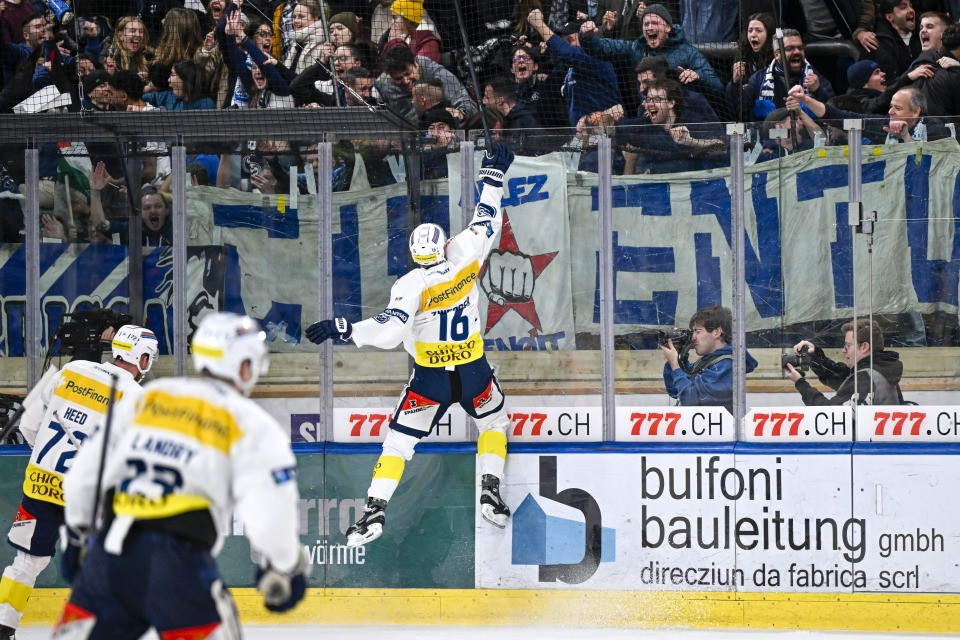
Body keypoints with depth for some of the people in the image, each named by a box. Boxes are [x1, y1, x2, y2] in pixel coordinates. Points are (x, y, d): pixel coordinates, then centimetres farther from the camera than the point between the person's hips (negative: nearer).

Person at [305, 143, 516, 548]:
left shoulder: (410, 285, -17)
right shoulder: (465, 256, -8)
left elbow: (390, 330, -29)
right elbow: (487, 220, 7)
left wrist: (341, 329, -26)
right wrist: (494, 176, 18)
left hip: (430, 378, -3)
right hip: (473, 372, 3)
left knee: (400, 439, 7)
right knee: (493, 423, 28)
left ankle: (375, 510, -5)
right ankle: (490, 493, 12)